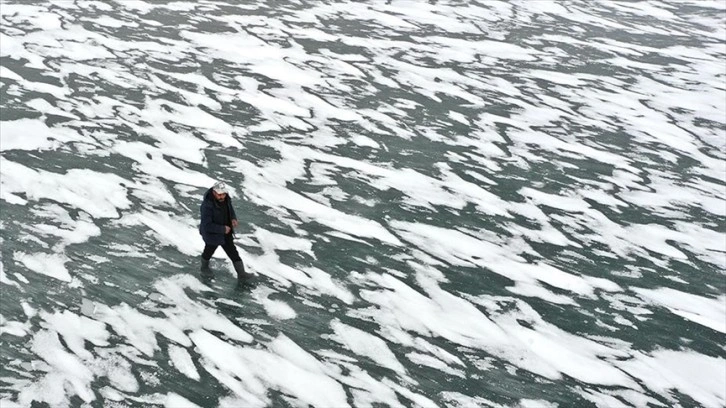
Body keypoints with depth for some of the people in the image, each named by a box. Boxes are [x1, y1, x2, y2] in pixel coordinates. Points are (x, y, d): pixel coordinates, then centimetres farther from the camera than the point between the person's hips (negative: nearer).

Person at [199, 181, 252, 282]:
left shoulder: (226, 198, -15)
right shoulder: (207, 205, -37)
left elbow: (230, 208, 8)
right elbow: (207, 225, -35)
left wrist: (233, 218, -11)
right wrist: (222, 229, -30)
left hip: (226, 232, 5)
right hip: (212, 234, -5)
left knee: (233, 252, 7)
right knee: (209, 251, 23)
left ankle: (241, 274, 17)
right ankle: (204, 267, 53)